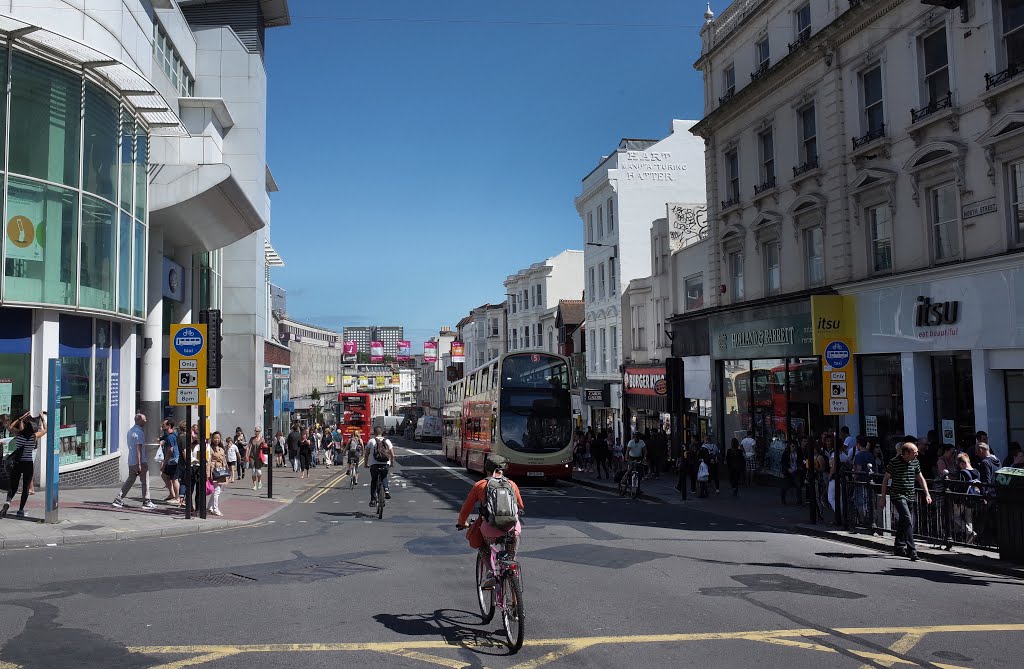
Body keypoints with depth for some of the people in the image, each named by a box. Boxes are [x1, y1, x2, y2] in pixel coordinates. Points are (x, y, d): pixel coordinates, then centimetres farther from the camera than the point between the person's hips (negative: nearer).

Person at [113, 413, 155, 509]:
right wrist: (139, 464, -21)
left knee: (130, 480, 14)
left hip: (131, 461, 9)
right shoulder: (139, 432, -16)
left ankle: (119, 499, 11)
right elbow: (139, 448, -20)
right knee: (145, 481, 1)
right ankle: (146, 502, 6)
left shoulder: (130, 431, 14)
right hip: (140, 461, -9)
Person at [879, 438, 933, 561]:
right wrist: (883, 498, -3)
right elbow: (885, 480, -3)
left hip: (910, 496, 6)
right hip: (898, 495, -6)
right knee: (908, 521, -17)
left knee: (903, 522, 13)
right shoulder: (894, 462, -11)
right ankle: (912, 551, -19)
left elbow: (920, 478, 18)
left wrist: (927, 494, 9)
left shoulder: (915, 462, 5)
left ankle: (899, 547, 29)